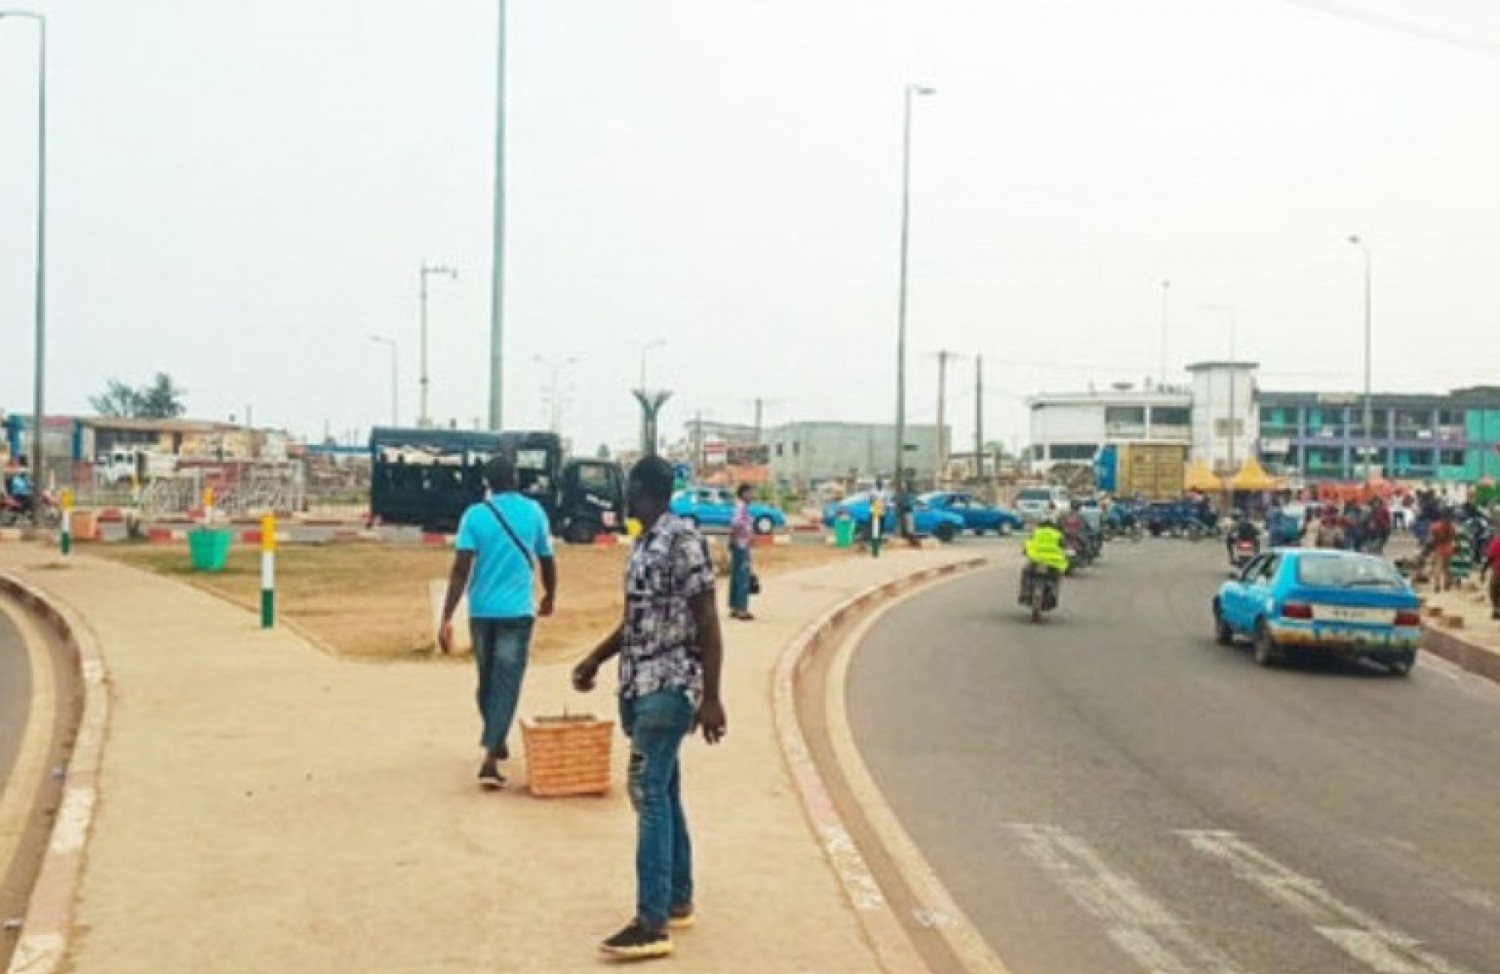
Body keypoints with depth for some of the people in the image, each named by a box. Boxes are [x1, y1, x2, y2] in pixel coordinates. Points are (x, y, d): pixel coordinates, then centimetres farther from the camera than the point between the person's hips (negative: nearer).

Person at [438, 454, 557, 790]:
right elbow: (547, 562, 10)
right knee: (506, 684, -3)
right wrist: (549, 597, 28)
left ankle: (495, 741, 36)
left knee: (487, 679, 19)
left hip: (481, 610, 1)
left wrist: (447, 618, -12)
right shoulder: (534, 512, 0)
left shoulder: (475, 515, -3)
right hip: (517, 611, -1)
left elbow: (461, 569, -11)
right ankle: (489, 759, -14)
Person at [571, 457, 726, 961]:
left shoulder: (682, 538, -15)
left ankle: (652, 923, -10)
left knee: (649, 794, -11)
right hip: (642, 684, 9)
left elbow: (707, 623, -16)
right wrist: (594, 659, 23)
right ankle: (678, 900, 24)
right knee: (663, 793, 14)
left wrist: (711, 697, -18)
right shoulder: (644, 543, 12)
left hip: (669, 686, -9)